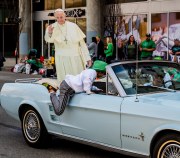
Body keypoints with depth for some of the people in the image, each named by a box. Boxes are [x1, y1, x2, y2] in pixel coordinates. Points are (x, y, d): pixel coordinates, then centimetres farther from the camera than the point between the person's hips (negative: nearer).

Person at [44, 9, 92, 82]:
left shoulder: (73, 26, 3)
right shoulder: (52, 27, -1)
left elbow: (82, 43, 6)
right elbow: (48, 39, -23)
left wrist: (87, 58, 2)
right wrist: (49, 33, -47)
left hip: (75, 59, 1)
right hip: (61, 60, -1)